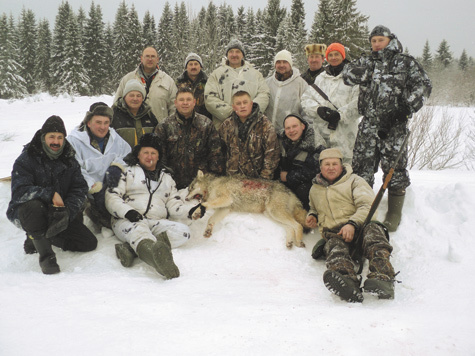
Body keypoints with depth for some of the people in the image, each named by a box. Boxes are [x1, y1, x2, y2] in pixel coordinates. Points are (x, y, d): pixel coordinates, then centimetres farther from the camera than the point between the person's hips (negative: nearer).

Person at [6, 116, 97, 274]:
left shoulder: (69, 161, 2)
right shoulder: (26, 160, -11)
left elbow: (80, 189, -3)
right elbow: (19, 191, -22)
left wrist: (67, 211, -20)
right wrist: (50, 194, -29)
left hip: (58, 213, 5)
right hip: (24, 212, -4)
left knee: (89, 243, -7)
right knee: (34, 206, -41)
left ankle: (39, 238, 9)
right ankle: (45, 254, -26)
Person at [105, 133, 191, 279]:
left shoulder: (167, 178, 28)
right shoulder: (128, 172, 16)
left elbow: (173, 204, 22)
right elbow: (111, 196, 4)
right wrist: (127, 211, -16)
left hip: (156, 223, 4)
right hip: (127, 221, -3)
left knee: (183, 231, -26)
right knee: (137, 228, -40)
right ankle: (156, 253, -74)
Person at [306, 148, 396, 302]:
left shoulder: (354, 181, 15)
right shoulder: (315, 189, 28)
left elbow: (368, 206, 1)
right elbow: (314, 207, 48)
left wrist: (353, 223, -19)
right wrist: (312, 215, 21)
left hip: (360, 228, -1)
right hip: (334, 234, 1)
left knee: (372, 229, -38)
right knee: (335, 245, -37)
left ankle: (383, 279, -61)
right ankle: (347, 283, -71)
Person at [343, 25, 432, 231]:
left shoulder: (405, 62, 7)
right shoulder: (367, 62, 18)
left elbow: (423, 85, 1)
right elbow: (348, 75, 3)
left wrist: (408, 106, -12)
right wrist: (369, 71, -10)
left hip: (394, 124, -3)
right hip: (369, 124, 3)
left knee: (395, 168, -2)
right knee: (362, 166, 3)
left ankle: (394, 216, 10)